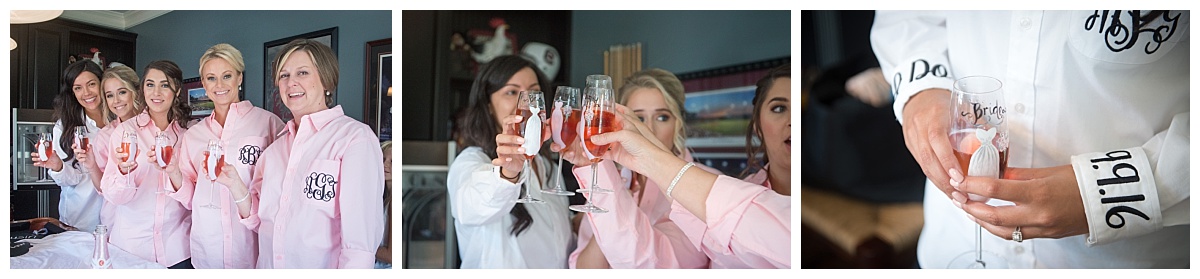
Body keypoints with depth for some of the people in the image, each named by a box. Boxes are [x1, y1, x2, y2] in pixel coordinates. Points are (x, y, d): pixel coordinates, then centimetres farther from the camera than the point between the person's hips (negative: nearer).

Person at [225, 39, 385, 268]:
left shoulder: (355, 137, -14)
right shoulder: (275, 147, 7)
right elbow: (259, 221, 8)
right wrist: (235, 185, -6)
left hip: (323, 267, -6)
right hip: (269, 266, 6)